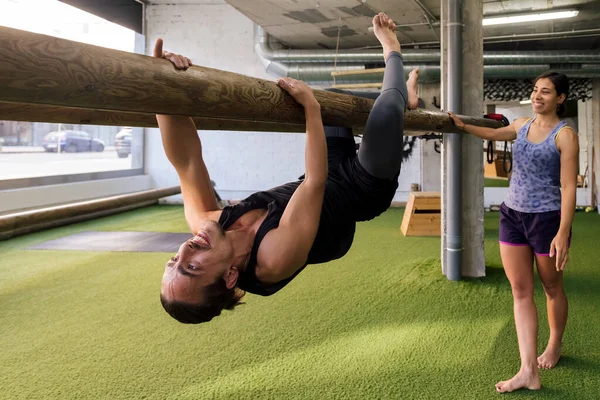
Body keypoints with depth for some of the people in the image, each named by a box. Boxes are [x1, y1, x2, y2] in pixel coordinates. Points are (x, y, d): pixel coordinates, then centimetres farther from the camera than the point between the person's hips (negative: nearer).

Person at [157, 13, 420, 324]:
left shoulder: (204, 226, -26)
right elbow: (315, 182, -39)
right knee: (386, 110, -15)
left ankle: (403, 99, 39)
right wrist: (311, 107, -34)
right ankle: (392, 53, 19)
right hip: (360, 192, -6)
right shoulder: (275, 259, -42)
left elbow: (186, 162, -31)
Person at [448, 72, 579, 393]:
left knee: (552, 288, 14)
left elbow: (568, 187, -16)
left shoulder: (564, 135, -10)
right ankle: (528, 370, 1)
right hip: (512, 216, 6)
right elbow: (493, 134, 32)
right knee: (521, 292, 1)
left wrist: (563, 233, -22)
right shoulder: (522, 125, 8)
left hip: (546, 219, -6)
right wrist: (463, 126, 38)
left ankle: (554, 346, 38)